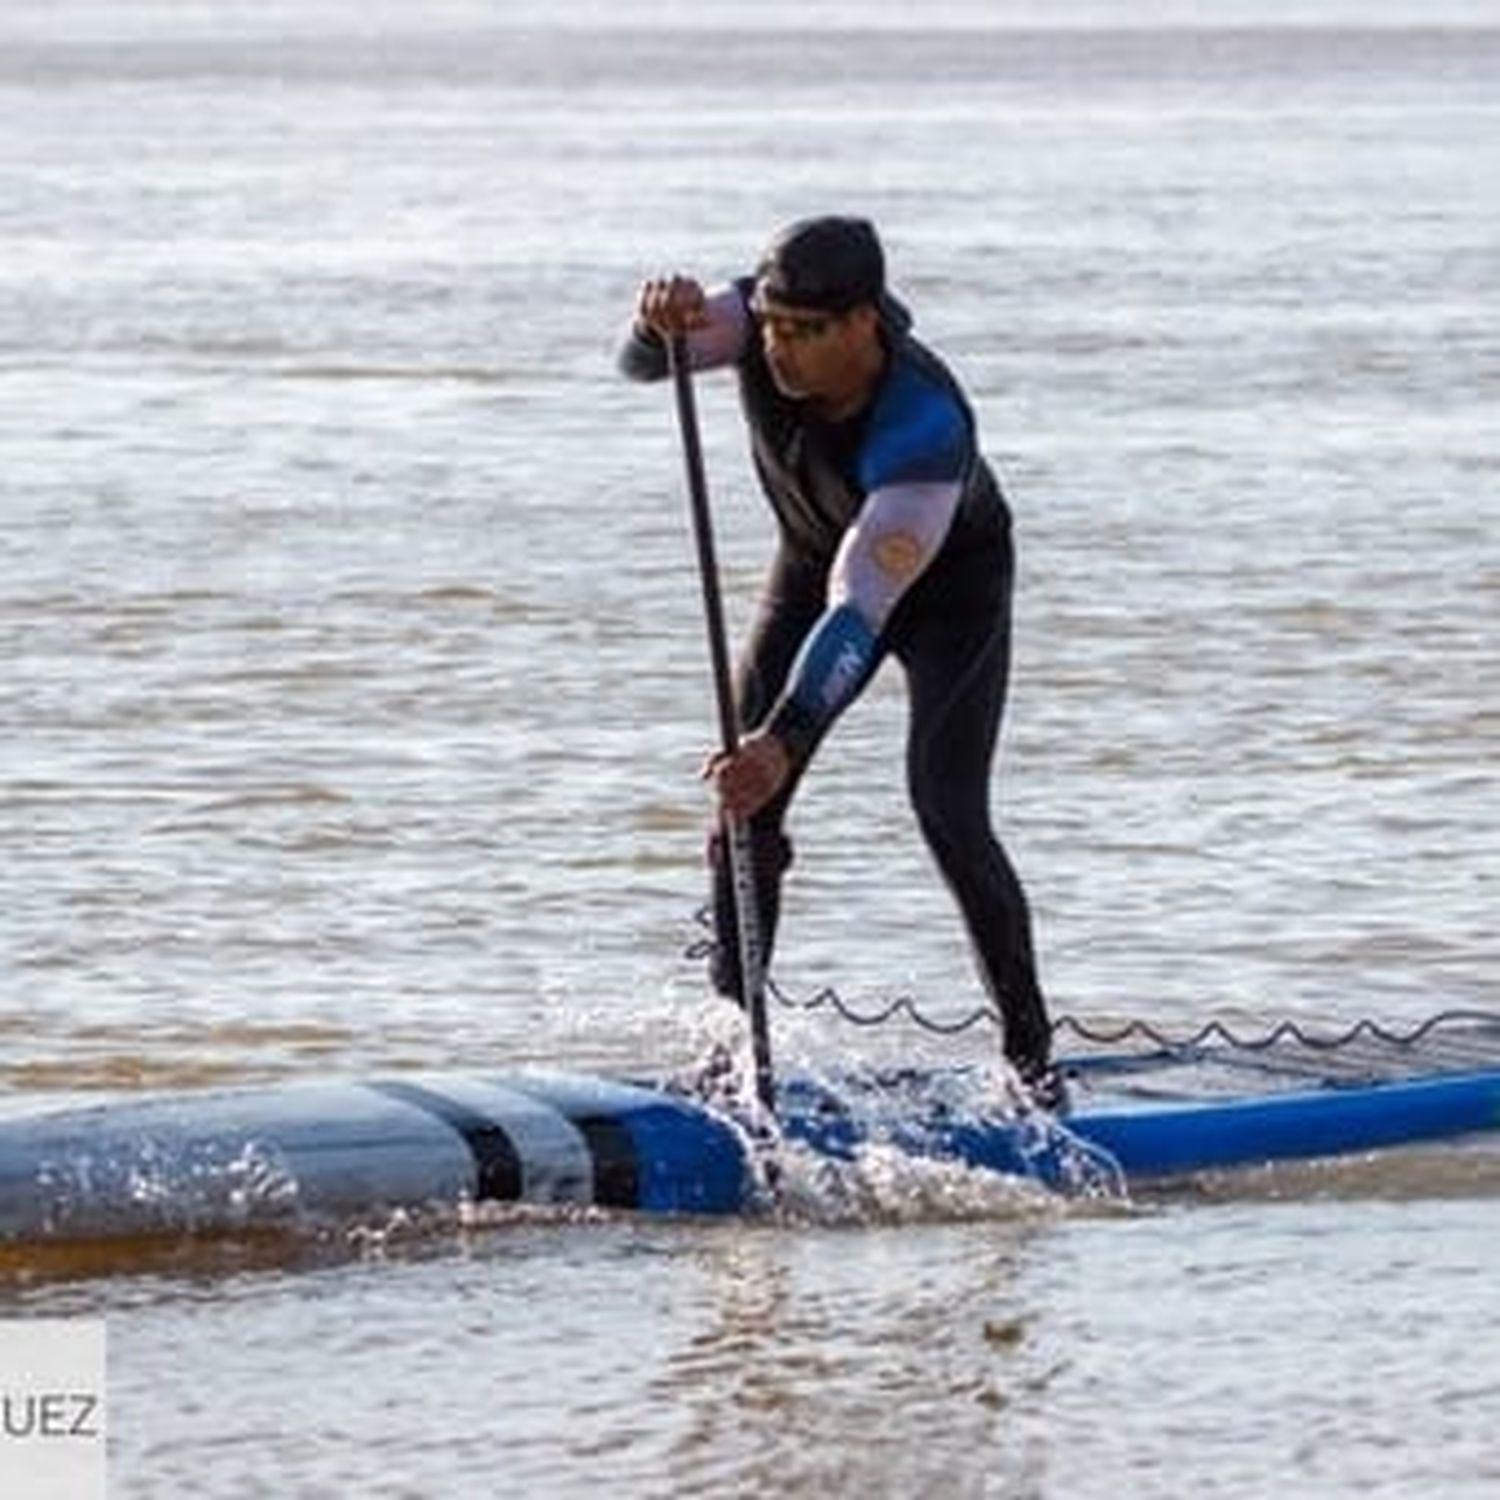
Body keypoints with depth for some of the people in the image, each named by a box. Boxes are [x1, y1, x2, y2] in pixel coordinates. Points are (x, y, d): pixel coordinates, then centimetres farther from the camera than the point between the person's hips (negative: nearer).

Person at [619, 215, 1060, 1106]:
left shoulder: (925, 431, -42)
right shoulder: (766, 324, -25)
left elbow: (861, 612, -49)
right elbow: (643, 362, -35)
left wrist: (785, 740, -60)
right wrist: (660, 323, -60)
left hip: (952, 579, -6)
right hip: (816, 564, 6)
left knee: (947, 814, -18)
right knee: (742, 811, -6)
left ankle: (1034, 1057, -7)